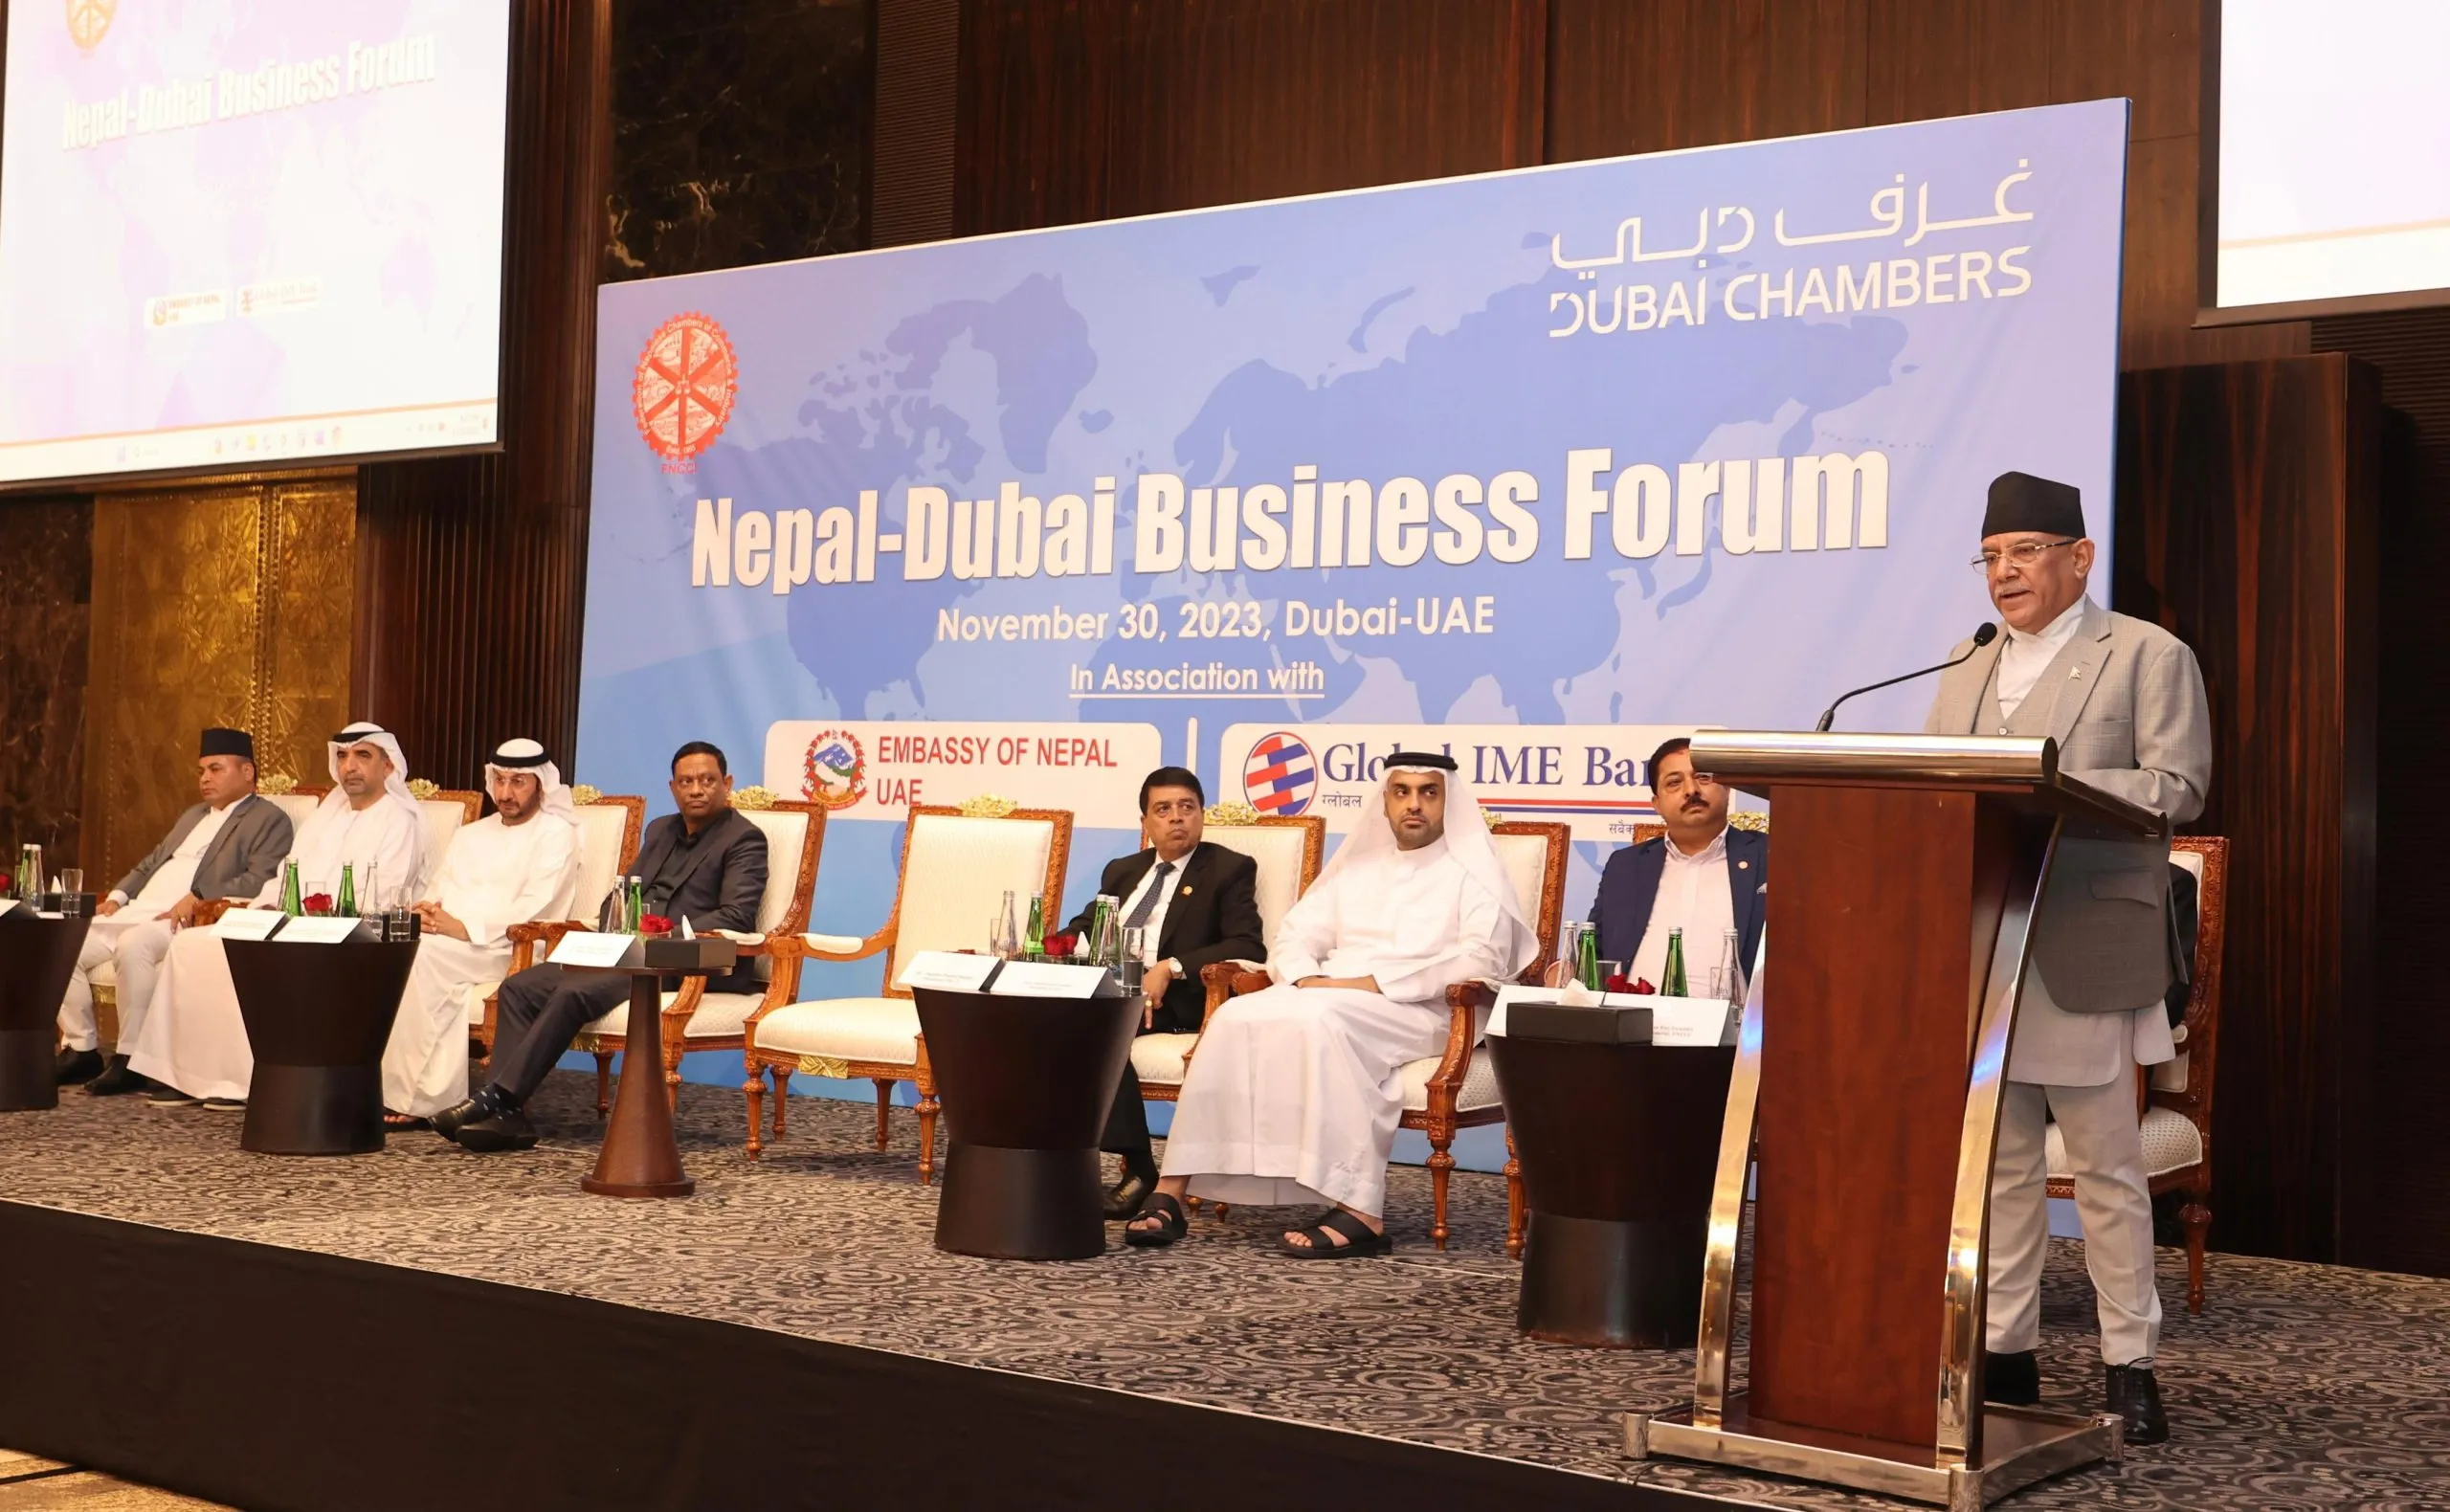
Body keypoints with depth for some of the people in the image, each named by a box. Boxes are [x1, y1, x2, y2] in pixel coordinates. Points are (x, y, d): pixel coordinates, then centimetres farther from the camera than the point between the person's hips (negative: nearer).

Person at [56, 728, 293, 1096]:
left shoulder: (269, 820, 2)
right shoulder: (194, 815, 30)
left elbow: (260, 880, -12)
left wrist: (197, 898, -22)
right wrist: (117, 896, 11)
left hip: (189, 923, -9)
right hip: (135, 913, 9)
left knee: (133, 944, -37)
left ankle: (131, 1059, -28)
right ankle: (81, 1049, -1)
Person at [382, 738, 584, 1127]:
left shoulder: (554, 834, 3)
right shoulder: (470, 835, 26)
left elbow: (534, 910, -10)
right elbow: (437, 893, 19)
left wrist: (464, 927, -20)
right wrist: (426, 913, -7)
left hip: (509, 949, -6)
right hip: (445, 940, 6)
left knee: (421, 954, -30)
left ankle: (414, 1097, -24)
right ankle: (439, 1092, -25)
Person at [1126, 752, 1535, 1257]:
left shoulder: (1473, 871, 6)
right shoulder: (1355, 867, 23)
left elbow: (1483, 959, -11)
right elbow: (1292, 937, 19)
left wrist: (1371, 983, -18)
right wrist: (1307, 980, -7)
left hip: (1420, 1012, -5)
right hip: (1324, 1001, 5)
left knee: (1321, 1021, -37)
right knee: (1235, 1019, -24)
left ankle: (1360, 1212, -39)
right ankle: (1172, 1192, -28)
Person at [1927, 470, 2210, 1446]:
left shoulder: (2148, 657, 1)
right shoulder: (1967, 673, 18)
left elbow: (2176, 787, -9)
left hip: (2083, 953, -5)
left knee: (2105, 1166, 0)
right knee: (1999, 1163, 9)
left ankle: (2129, 1364, 8)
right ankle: (2004, 1352, 15)